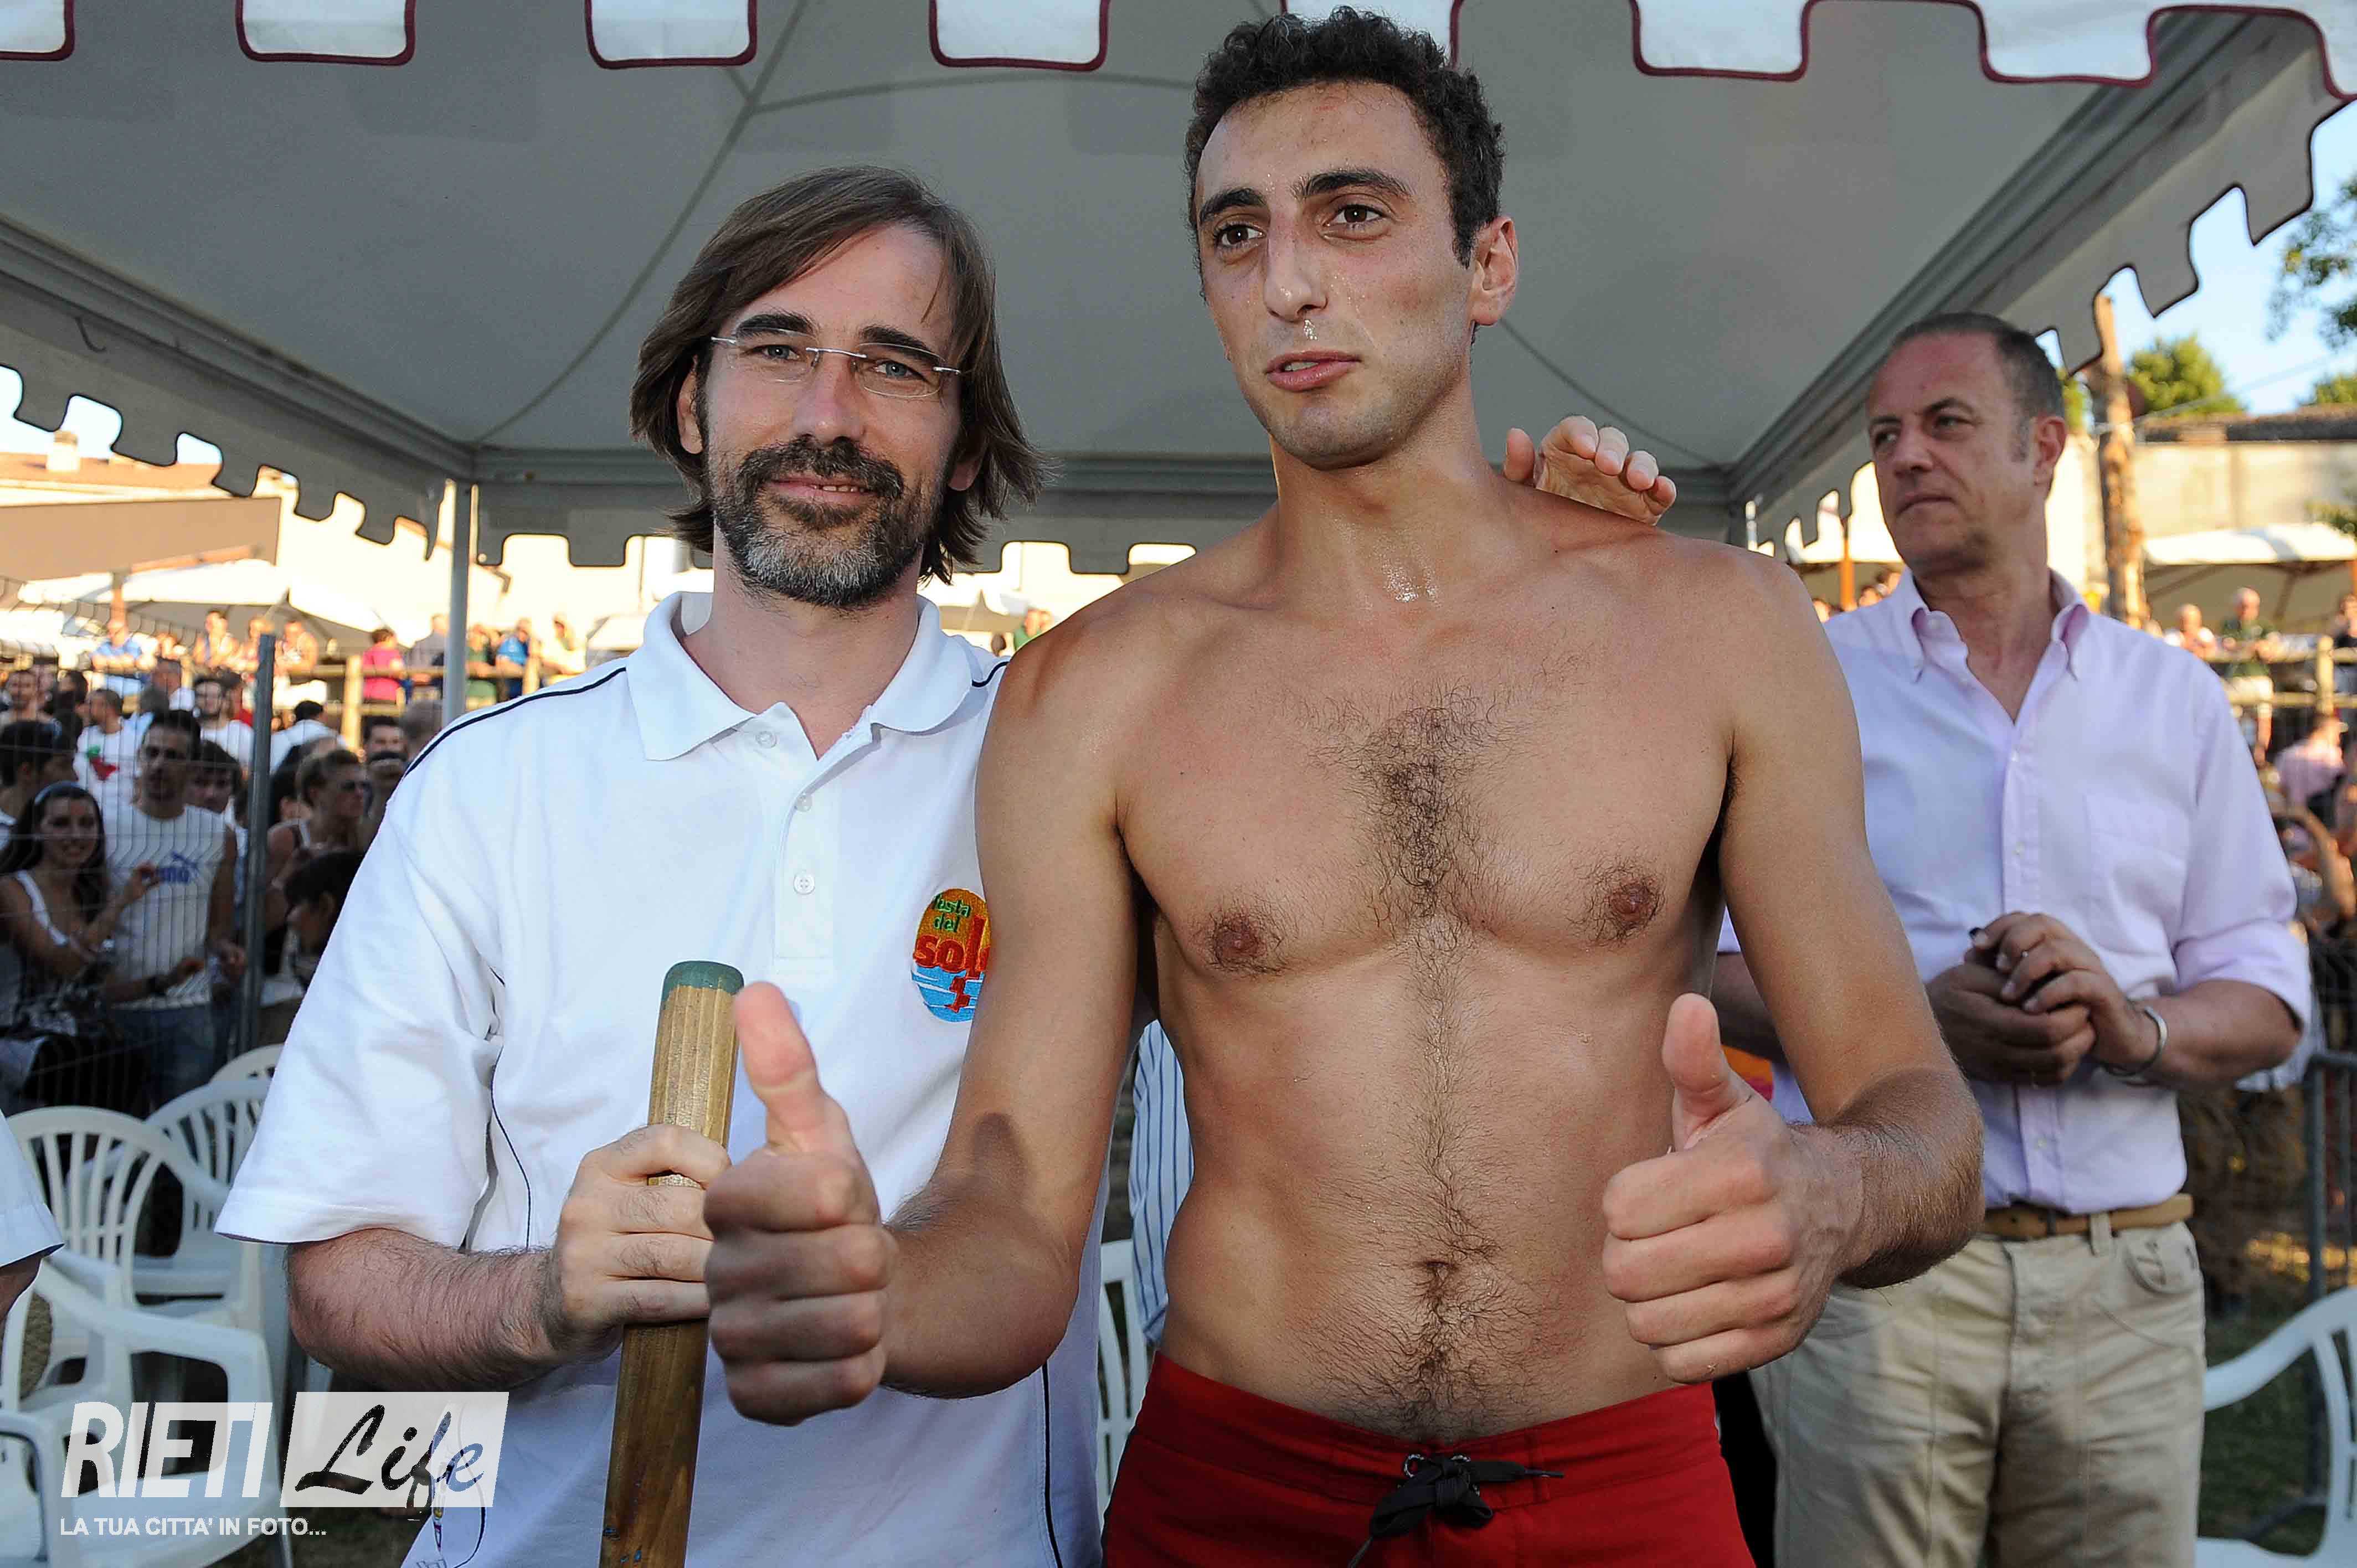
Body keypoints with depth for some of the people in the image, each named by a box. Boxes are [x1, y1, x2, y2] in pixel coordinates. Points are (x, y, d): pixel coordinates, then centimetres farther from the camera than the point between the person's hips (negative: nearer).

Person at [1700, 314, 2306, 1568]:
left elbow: (2267, 999, 10)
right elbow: (1702, 960, 0)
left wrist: (2135, 1026, -12)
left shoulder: (2175, 698, 11)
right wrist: (1912, 1019, -15)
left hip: (2124, 1275, 3)